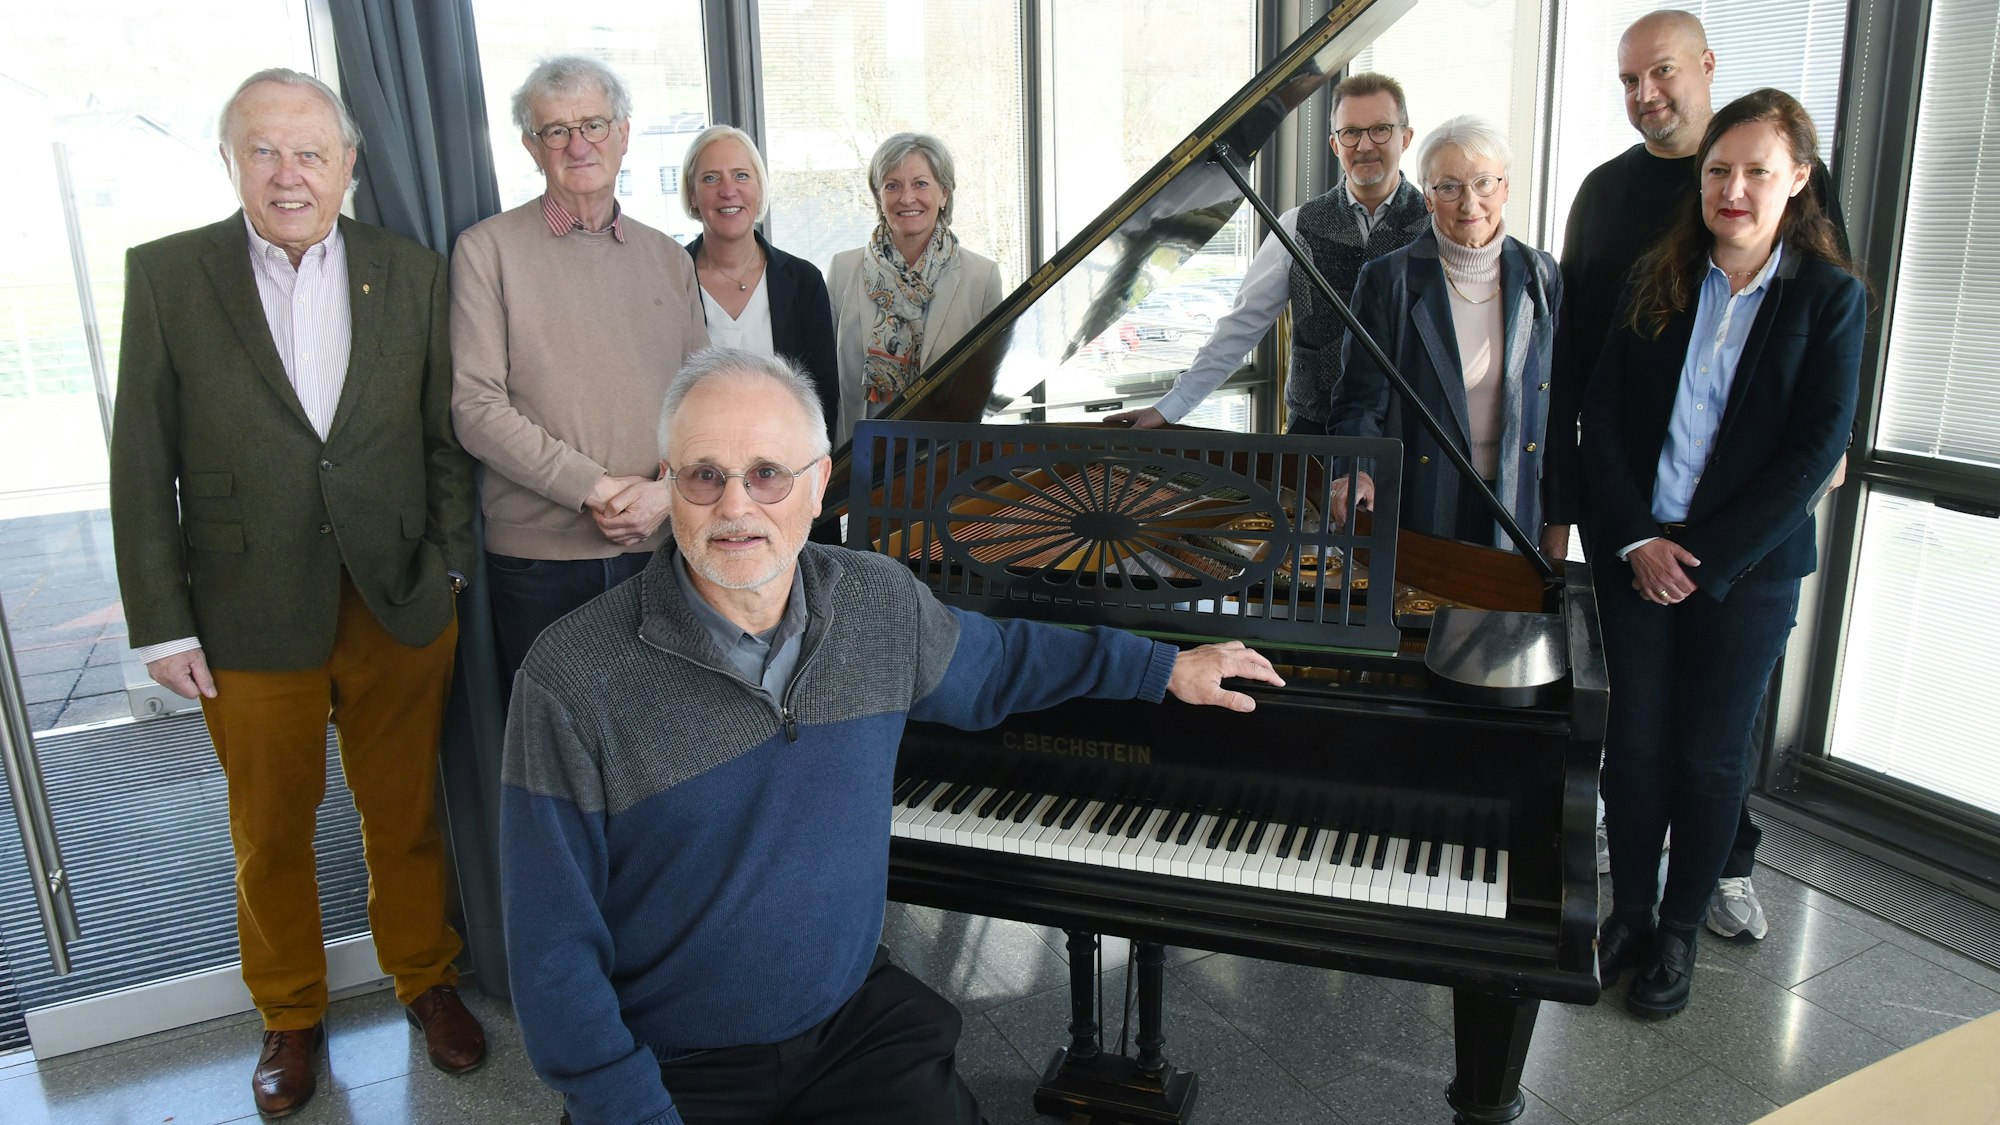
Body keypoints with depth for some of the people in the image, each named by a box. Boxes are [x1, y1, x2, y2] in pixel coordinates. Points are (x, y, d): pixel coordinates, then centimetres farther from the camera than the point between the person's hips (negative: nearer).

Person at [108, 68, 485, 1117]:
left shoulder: (412, 273, 1)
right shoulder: (166, 274, -3)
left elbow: (446, 436, 5)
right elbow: (141, 467, -3)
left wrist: (449, 564, -1)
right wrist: (161, 624, -5)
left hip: (400, 603, 1)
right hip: (250, 616, 0)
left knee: (405, 813, 16)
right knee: (271, 830, 16)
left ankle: (425, 977, 38)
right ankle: (290, 1013, 38)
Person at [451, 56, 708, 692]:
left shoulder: (668, 259, 11)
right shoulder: (488, 250, -2)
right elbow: (476, 408, -9)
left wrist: (666, 490, -9)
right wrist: (595, 488, -16)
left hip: (658, 543, 3)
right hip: (536, 553, -3)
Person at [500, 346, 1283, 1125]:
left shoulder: (882, 602, -4)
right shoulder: (571, 680, -17)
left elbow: (992, 662, 18)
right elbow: (554, 947, -12)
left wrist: (1165, 667, 20)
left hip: (858, 1018, 4)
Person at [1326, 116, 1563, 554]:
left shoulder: (1541, 276, 3)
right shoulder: (1388, 279, -6)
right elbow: (1361, 401, -7)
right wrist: (1360, 472, -26)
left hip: (1516, 506, 3)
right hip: (1419, 511, -2)